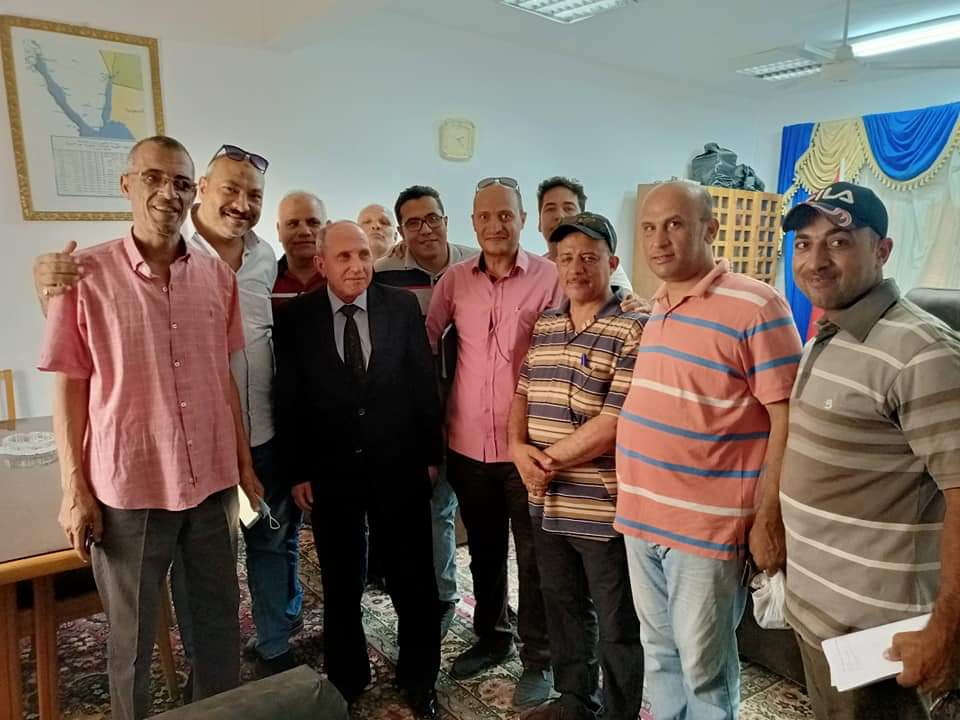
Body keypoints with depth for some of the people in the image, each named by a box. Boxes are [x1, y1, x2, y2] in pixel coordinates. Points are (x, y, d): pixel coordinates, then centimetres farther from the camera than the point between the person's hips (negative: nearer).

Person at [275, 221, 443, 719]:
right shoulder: (295, 318, -4)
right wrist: (297, 471, -3)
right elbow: (288, 400, -2)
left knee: (414, 582, 14)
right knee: (340, 587, 16)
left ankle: (418, 679, 36)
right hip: (329, 473, 0)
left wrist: (431, 454, 0)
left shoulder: (403, 306, -3)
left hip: (400, 468, 1)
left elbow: (424, 384, 0)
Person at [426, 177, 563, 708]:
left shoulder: (549, 278, -8)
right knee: (484, 550, 20)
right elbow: (426, 339, 9)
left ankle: (538, 659, 28)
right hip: (468, 444, 4)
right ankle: (491, 636, 40)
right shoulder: (455, 280, 3)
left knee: (532, 557, 9)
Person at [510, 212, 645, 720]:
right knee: (563, 608, 23)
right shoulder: (544, 326, 8)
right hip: (548, 503, 7)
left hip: (604, 508, -7)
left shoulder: (632, 331, -14)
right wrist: (518, 448, -6)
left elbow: (613, 426, -19)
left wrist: (549, 460, -12)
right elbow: (523, 394, 13)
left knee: (618, 625, 12)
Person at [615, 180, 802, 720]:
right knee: (660, 653, 21)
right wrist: (635, 500, 13)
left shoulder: (756, 306, -13)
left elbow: (788, 418, -14)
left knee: (704, 669, 10)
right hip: (641, 517, 7)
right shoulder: (656, 311, 10)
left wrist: (768, 519, -14)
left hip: (707, 525, -7)